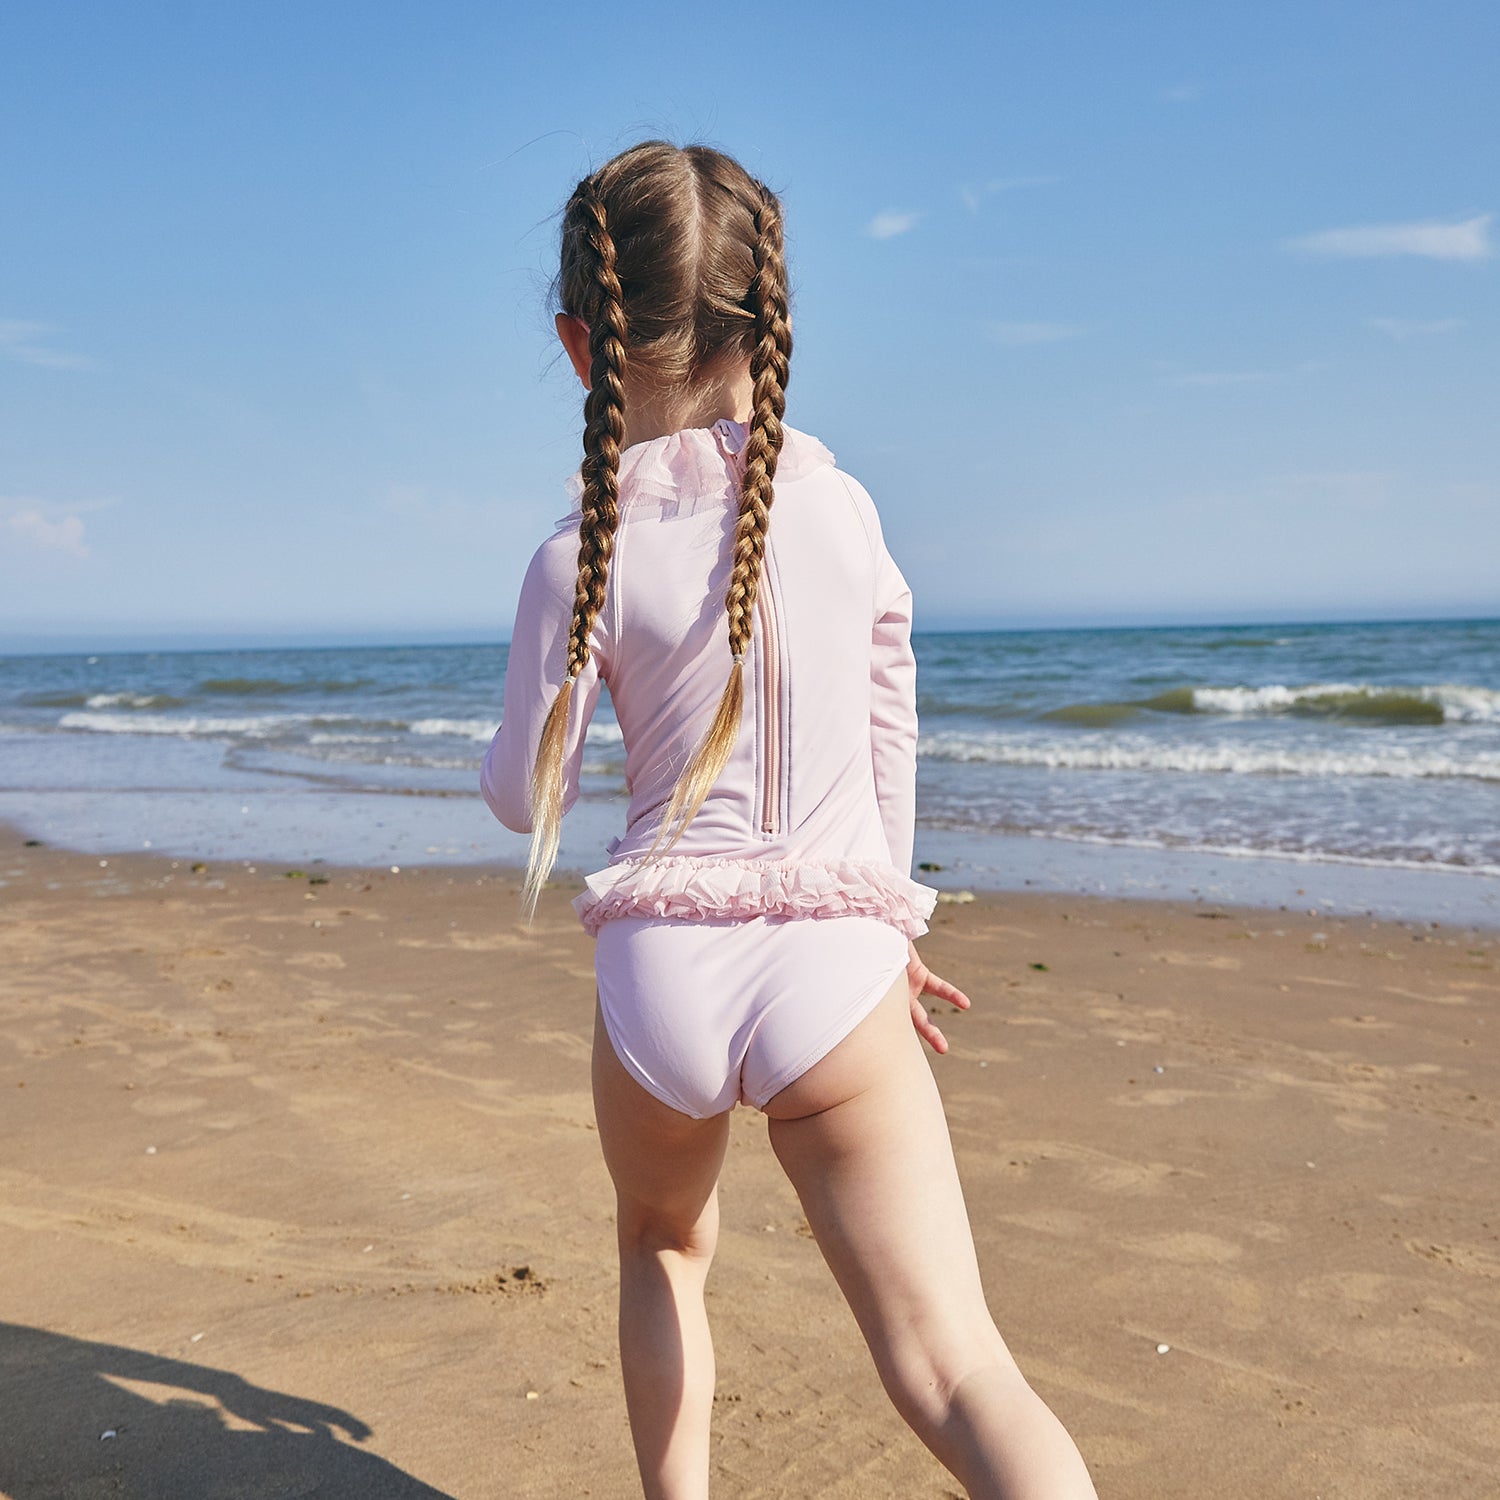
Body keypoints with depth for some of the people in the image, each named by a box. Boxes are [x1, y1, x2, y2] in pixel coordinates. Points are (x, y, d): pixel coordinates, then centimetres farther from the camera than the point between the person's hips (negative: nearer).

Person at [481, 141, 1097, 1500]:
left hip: (661, 969, 0)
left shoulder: (585, 559, -3)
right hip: (840, 962, 1)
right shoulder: (845, 506, 6)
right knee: (955, 1365, -4)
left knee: (665, 1251, 30)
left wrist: (506, 746, 28)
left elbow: (524, 797, 5)